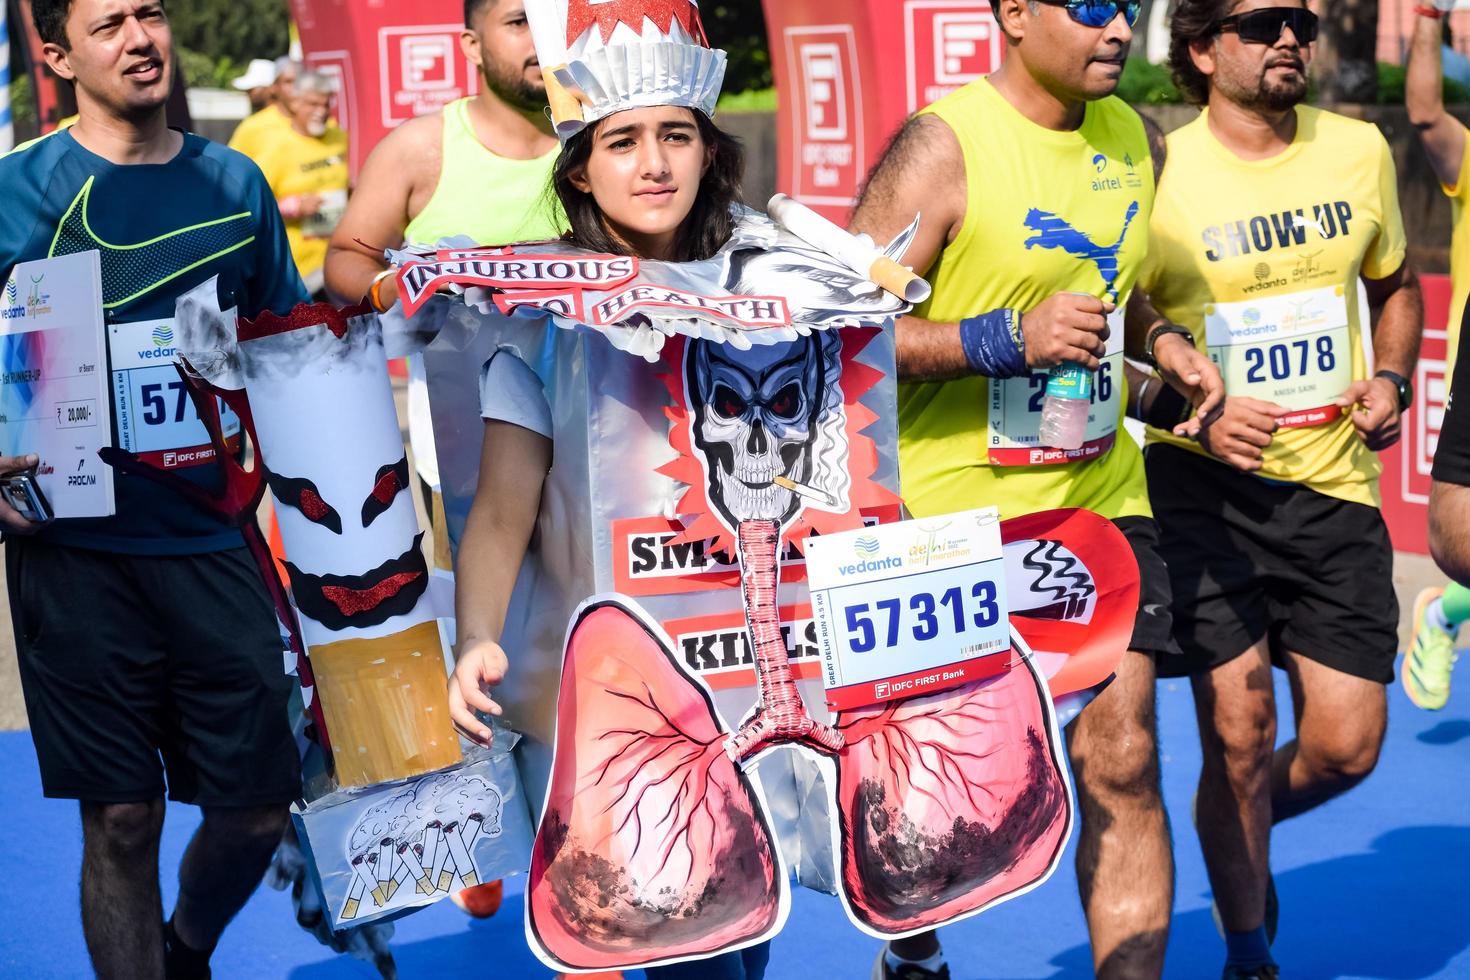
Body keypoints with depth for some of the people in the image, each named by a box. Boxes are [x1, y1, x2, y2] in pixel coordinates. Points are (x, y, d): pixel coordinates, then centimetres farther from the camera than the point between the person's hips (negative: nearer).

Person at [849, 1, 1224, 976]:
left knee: (1122, 761, -4)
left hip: (1103, 495, 5)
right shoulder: (944, 147, -15)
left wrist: (1161, 341, 4)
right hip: (959, 511, -5)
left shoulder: (1129, 136, 8)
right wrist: (1009, 340, -26)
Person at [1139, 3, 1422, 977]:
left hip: (1333, 481, 4)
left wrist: (1390, 380, 3)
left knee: (1347, 746, 1)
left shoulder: (1359, 150, 6)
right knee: (1239, 731, -5)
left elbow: (1396, 285, 22)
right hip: (1204, 484, -4)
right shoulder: (1158, 175, -7)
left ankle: (1246, 828, 35)